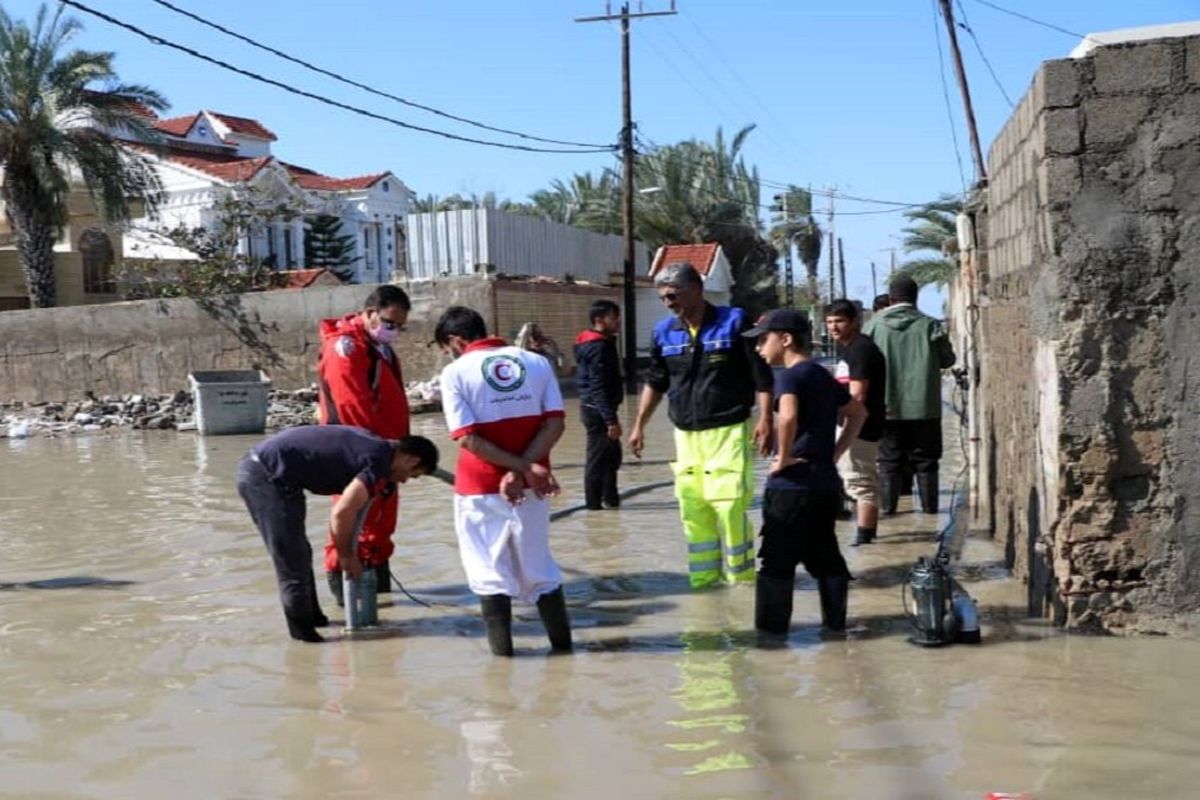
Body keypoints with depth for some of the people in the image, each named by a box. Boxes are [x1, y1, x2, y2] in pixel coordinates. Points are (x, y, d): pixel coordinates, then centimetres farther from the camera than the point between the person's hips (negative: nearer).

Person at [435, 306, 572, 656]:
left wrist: (525, 469, -14)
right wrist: (522, 470, -11)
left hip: (480, 487, -3)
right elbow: (554, 425, -5)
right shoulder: (536, 362, 5)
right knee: (538, 564, 17)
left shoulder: (455, 372, -4)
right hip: (530, 487, 4)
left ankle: (502, 646, 11)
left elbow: (468, 438, -14)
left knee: (489, 568, 9)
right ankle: (562, 641, 22)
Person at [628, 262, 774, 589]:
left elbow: (761, 377, -5)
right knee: (692, 509, 6)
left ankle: (741, 577, 8)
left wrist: (764, 420, -12)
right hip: (686, 435, 5)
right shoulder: (664, 332, 6)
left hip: (728, 431, -5)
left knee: (729, 506, -8)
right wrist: (639, 425, 16)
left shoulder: (733, 322, -6)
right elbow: (655, 382, 18)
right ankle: (704, 578, 17)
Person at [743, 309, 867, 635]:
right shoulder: (823, 376, 13)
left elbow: (787, 417, -32)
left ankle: (771, 629, 5)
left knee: (777, 561, 1)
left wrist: (783, 458, -20)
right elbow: (858, 413, 23)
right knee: (825, 557, 15)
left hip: (791, 483, -8)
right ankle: (835, 622, 19)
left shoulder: (789, 376, -12)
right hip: (826, 480, 8)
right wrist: (836, 452, 16)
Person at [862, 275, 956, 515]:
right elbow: (948, 359, 2)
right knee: (925, 461, 9)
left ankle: (887, 506, 6)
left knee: (889, 461, 8)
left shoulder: (873, 325, -3)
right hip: (923, 406, 0)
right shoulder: (929, 325, -5)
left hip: (887, 407, 0)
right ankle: (929, 506, 11)